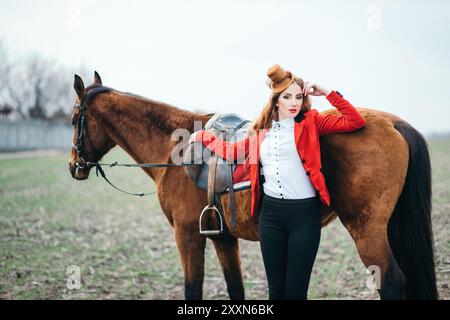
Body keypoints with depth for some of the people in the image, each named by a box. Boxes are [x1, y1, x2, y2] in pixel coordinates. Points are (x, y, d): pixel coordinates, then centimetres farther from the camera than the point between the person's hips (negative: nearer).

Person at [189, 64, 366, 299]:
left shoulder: (311, 123, 2)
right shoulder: (261, 130, 12)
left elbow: (356, 122, -6)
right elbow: (233, 151, 24)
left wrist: (327, 93, -6)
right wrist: (202, 136, 31)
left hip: (304, 212, -3)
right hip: (270, 211, 4)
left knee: (295, 290, -2)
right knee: (276, 290, 9)